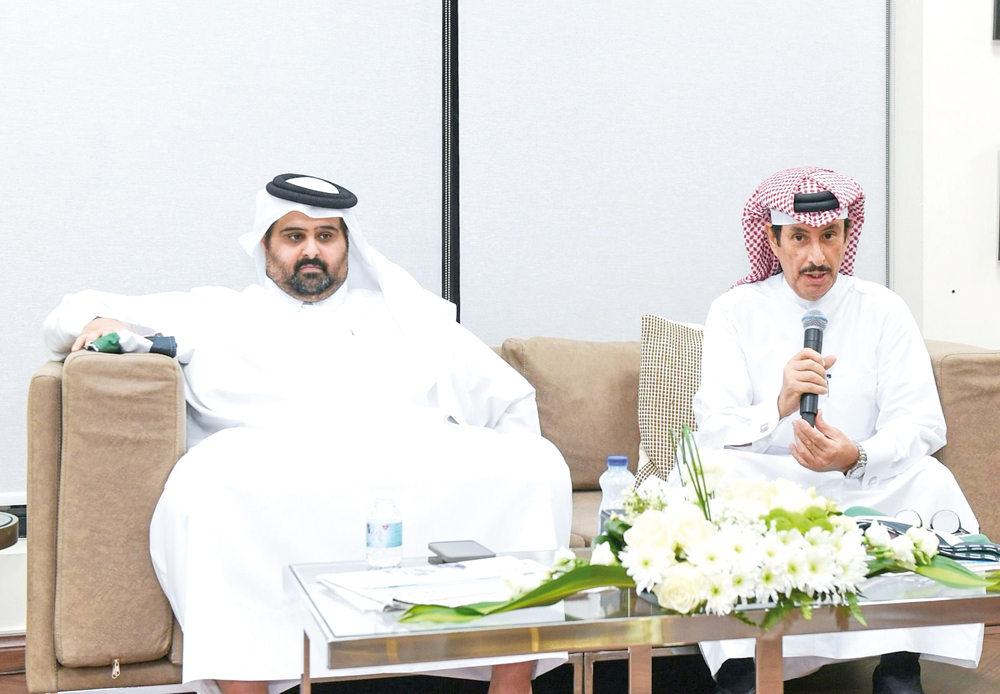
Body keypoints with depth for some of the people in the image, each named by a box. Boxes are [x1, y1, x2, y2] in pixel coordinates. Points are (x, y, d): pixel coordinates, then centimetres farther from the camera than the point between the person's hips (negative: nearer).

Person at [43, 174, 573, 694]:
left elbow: (511, 398, 29)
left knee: (538, 462, -25)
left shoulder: (403, 315, 31)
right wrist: (99, 324, 3)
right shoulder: (216, 316, 27)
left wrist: (513, 470, 11)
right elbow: (74, 316, 27)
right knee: (205, 481, -36)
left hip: (418, 472, 2)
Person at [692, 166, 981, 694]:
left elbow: (921, 423, -5)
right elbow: (714, 429, -9)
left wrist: (857, 458, -26)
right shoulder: (736, 311, 2)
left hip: (865, 489, 1)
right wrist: (779, 406, -30)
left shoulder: (881, 310, 4)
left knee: (931, 481, -27)